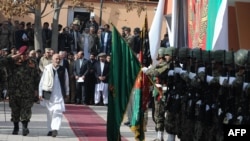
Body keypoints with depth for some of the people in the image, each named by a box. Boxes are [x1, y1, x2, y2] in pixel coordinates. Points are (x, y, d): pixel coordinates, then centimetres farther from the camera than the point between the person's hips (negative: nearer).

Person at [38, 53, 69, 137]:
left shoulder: (63, 70, 0)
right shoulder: (47, 69, -4)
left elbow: (66, 82, 11)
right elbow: (42, 82, 1)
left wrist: (67, 93, 16)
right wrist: (40, 93, 0)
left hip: (59, 94, 0)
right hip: (49, 94, 0)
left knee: (57, 111, -13)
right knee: (50, 112, 9)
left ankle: (55, 129, -17)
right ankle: (50, 129, 19)